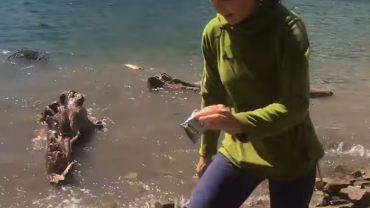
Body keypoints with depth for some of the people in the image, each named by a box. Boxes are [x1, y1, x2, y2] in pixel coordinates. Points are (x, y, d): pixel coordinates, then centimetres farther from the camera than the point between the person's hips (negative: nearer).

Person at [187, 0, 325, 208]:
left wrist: (240, 122, -42)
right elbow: (212, 96, 5)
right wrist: (206, 151, 14)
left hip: (290, 155, -3)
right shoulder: (213, 32, -7)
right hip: (239, 150, 3)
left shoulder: (288, 29, -19)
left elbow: (296, 105, -26)